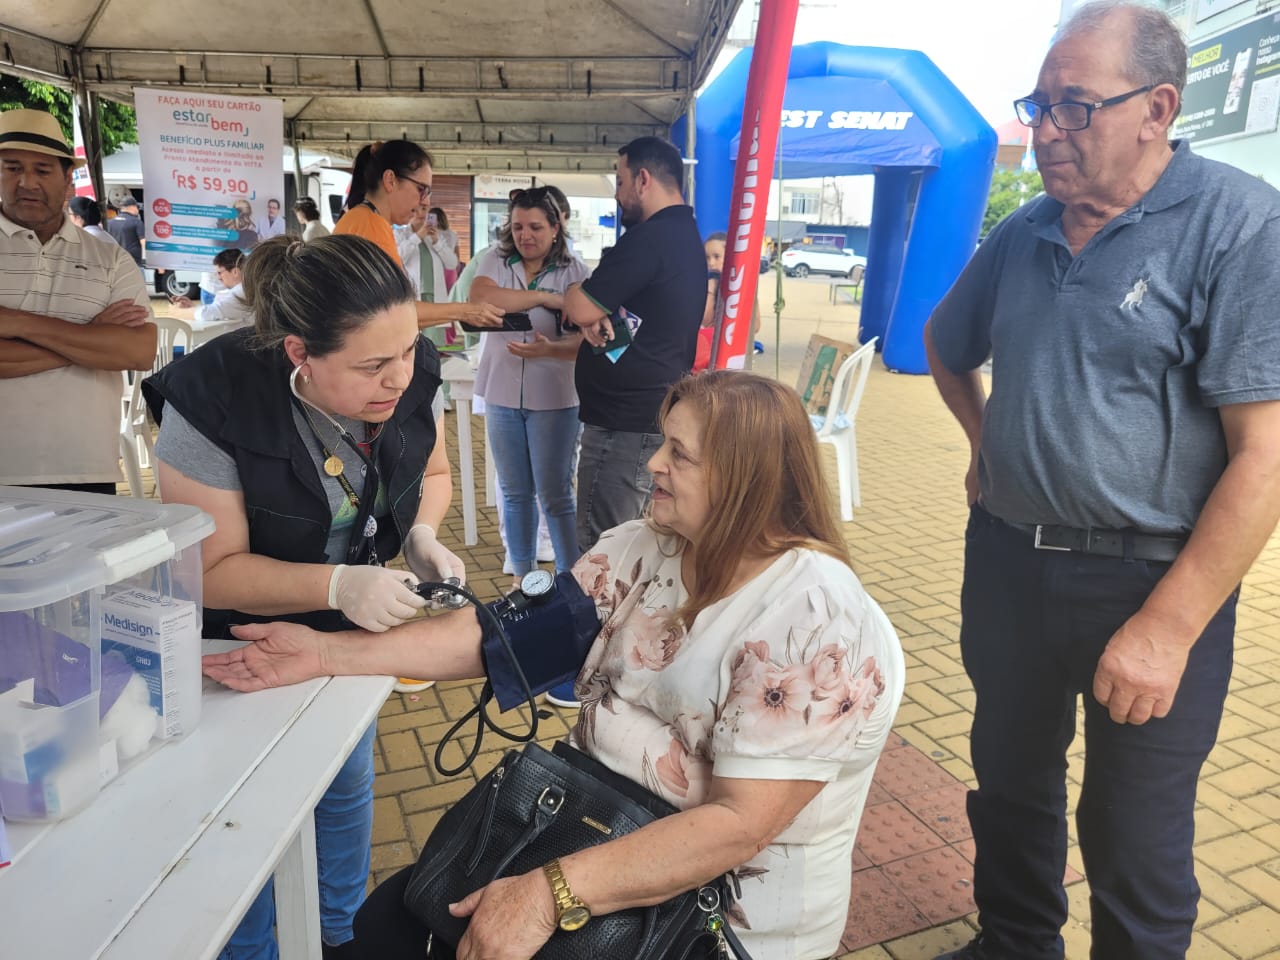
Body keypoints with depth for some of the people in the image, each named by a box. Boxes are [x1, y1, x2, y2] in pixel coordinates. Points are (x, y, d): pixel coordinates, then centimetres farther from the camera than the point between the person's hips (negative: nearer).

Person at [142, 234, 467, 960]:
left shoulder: (413, 376, -22)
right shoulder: (213, 403, -33)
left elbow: (432, 473, -3)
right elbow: (213, 570, -25)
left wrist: (422, 535, -23)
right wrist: (336, 585, -39)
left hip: (351, 625, 4)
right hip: (244, 640, -4)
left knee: (349, 782, 22)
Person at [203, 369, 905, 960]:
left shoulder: (820, 623, -25)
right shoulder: (641, 551, -5)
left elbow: (739, 824, -28)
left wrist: (553, 894, -32)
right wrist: (328, 654, -11)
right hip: (598, 840, 6)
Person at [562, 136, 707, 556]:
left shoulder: (648, 239, -18)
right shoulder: (687, 237, 15)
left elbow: (580, 309, -20)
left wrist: (573, 295, 2)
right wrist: (600, 316, 0)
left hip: (626, 421, -10)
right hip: (660, 412, 11)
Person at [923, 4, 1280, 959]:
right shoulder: (1024, 234, 5)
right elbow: (944, 342, 25)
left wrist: (1168, 628, -21)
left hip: (1149, 583, -5)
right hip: (1006, 560, 6)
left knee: (1135, 843, 11)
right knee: (1010, 783, 22)